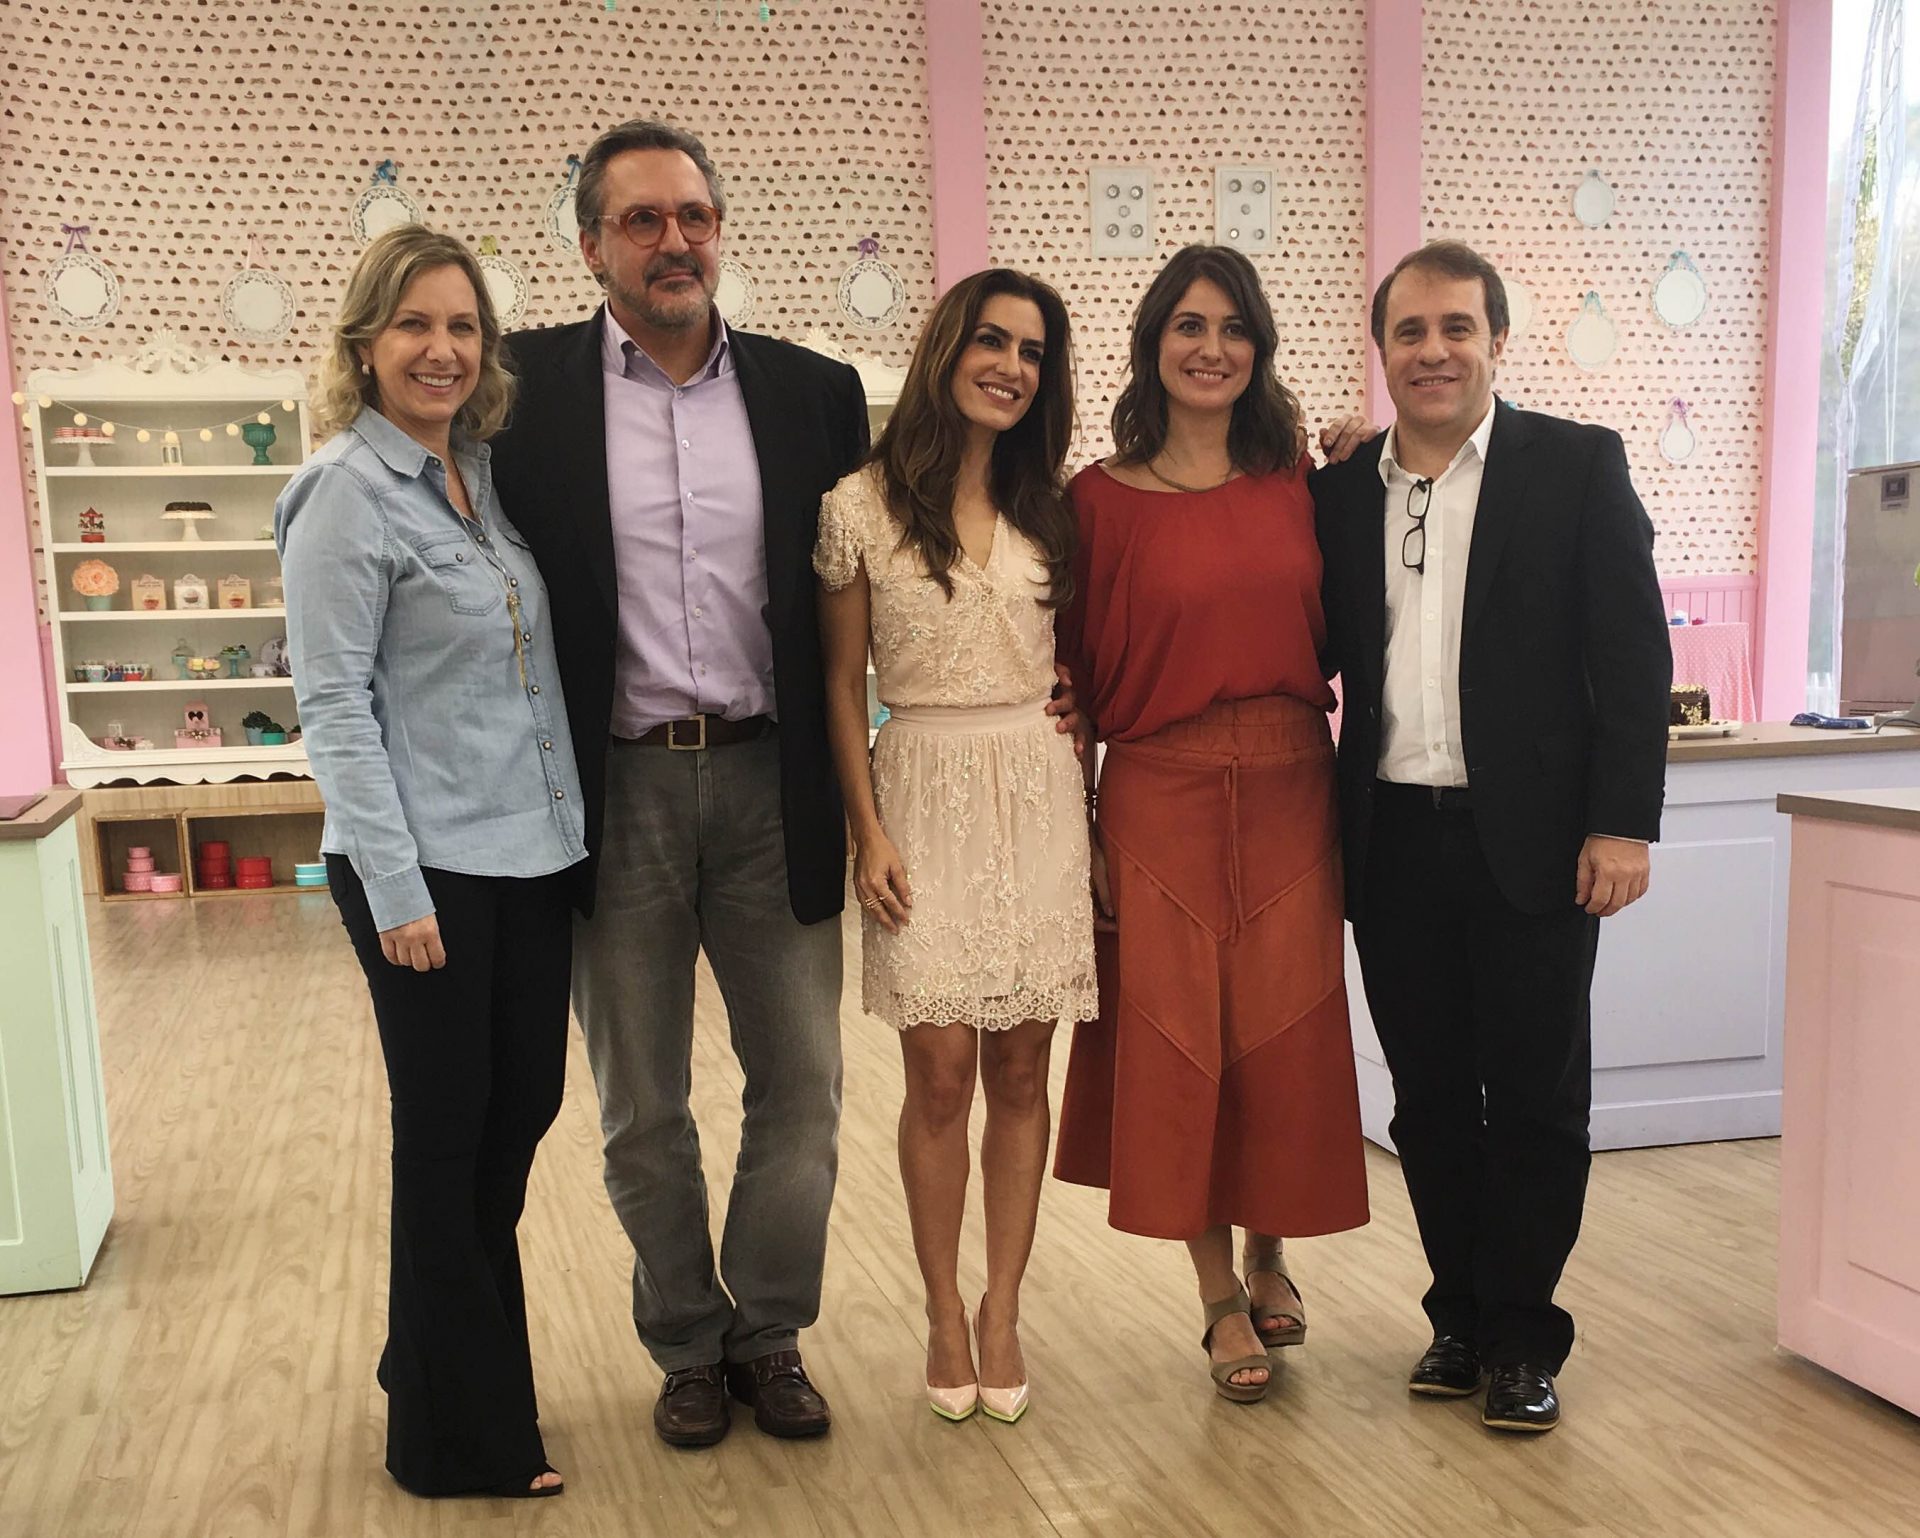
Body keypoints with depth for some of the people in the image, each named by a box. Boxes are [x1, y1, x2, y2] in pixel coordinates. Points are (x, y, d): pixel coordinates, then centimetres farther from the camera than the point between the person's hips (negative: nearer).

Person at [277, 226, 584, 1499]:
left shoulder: (485, 474, 10)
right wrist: (394, 888, -17)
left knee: (522, 1108, 14)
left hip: (532, 854, 7)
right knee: (448, 1132, 5)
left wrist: (569, 825, 10)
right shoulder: (345, 495, -10)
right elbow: (335, 706, -13)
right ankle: (461, 1433, 23)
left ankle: (443, 1360, 36)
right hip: (431, 869, -7)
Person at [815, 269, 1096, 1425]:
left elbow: (1080, 666, 14)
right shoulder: (862, 508, -1)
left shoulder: (1050, 509, 9)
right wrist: (868, 831, -4)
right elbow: (843, 683, 2)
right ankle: (944, 1315, 15)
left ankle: (1003, 1309, 19)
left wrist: (1085, 803, 4)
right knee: (941, 1069, -3)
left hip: (1039, 796, 3)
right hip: (925, 796, -2)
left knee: (1021, 1069, 6)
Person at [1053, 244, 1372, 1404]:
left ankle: (1271, 1259, 33)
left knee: (1287, 1038, 8)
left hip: (1290, 795, 2)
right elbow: (1075, 674, -2)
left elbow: (1338, 635, 8)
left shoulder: (1298, 480, 6)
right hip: (1161, 798, -2)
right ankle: (1223, 1297, 21)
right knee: (1178, 1044, 3)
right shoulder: (1102, 498, -2)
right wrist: (1077, 832, -5)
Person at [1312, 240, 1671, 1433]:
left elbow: (1633, 654, -5)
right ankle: (1460, 1316, 27)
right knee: (1429, 1096, 12)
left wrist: (1623, 821, -11)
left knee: (1535, 1099, 5)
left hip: (1531, 839, -3)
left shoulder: (1577, 466, -1)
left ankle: (1523, 1337, 19)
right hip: (1396, 839, 3)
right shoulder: (1341, 491, 9)